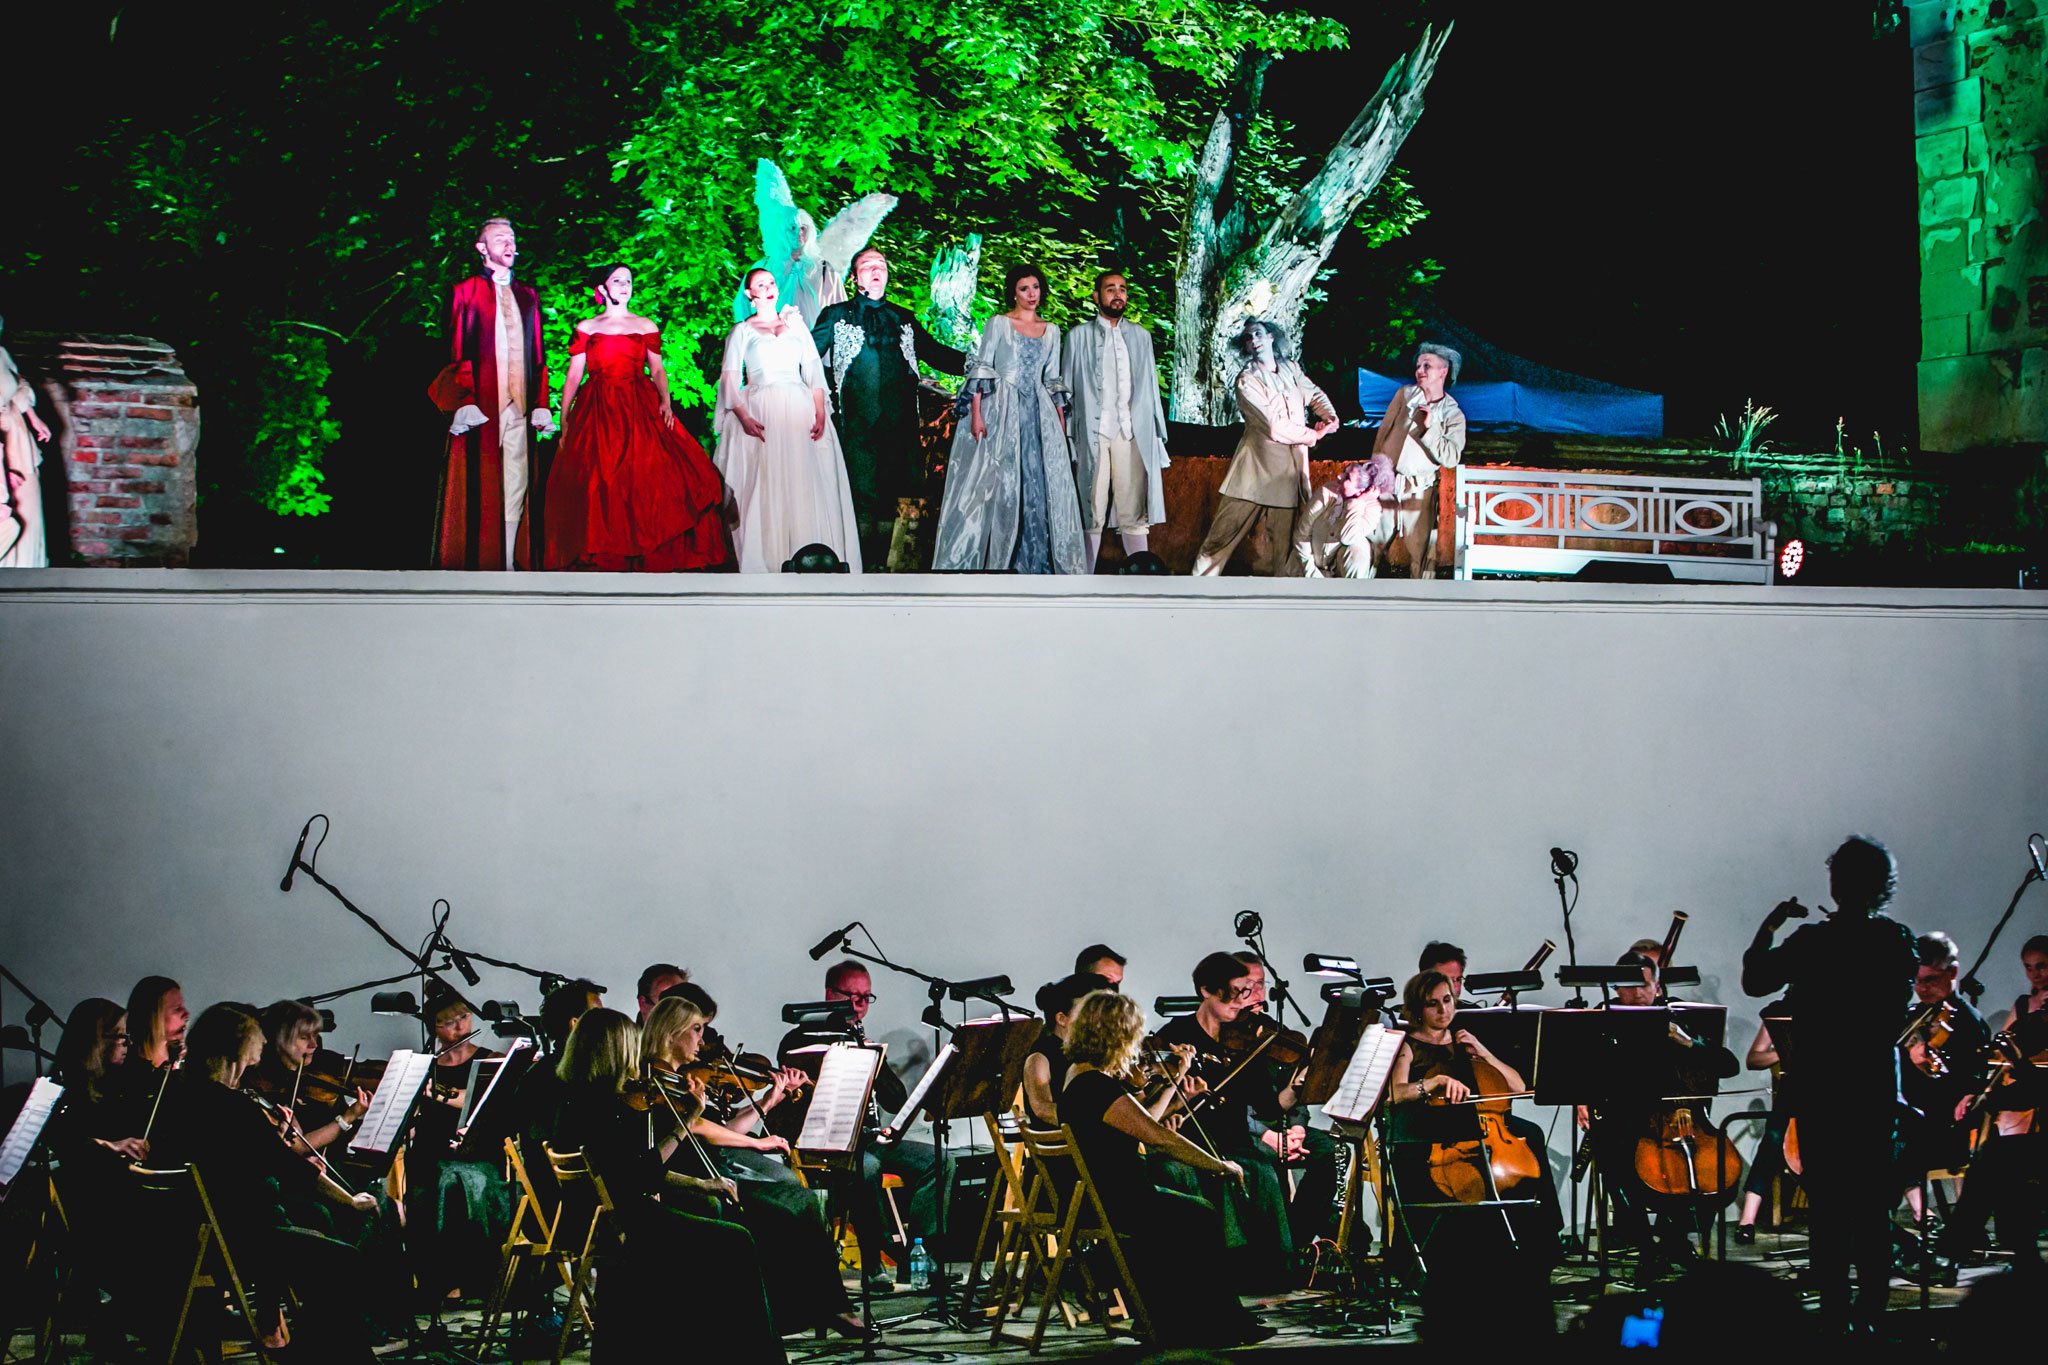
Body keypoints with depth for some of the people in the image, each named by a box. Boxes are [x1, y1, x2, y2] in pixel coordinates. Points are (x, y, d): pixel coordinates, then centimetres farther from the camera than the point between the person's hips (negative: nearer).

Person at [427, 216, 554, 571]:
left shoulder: (528, 296, 19)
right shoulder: (465, 292, 6)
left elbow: (538, 355, 17)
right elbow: (456, 353, 0)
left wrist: (541, 404, 6)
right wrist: (464, 402, -11)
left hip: (520, 408, 4)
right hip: (480, 407, -4)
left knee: (516, 487, -1)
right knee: (479, 491, -6)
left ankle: (508, 565, 0)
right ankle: (476, 567, -7)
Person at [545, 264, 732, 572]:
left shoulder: (646, 327, 13)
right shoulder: (586, 328, 10)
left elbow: (657, 370, 9)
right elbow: (574, 376, 7)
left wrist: (665, 401, -9)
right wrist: (564, 419, -1)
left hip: (641, 409, 1)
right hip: (598, 413, 0)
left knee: (650, 477, -12)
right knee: (600, 484, -7)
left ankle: (652, 555, -9)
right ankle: (607, 558, -3)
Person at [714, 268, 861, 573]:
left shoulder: (795, 323, 16)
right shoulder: (742, 331, 9)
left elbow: (813, 368, 9)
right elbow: (729, 379, 1)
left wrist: (820, 411, -4)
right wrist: (743, 417, -14)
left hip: (800, 410, 2)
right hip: (761, 412, -2)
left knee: (804, 485, -1)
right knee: (765, 486, -5)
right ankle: (767, 560, -3)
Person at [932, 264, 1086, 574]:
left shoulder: (1051, 331, 14)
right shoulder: (998, 324, 1)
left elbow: (1052, 379, 16)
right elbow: (980, 370, -4)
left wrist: (1061, 418, 8)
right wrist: (976, 413, -14)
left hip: (1038, 414, 4)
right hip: (1000, 410, -4)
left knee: (1039, 484, -1)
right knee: (994, 483, -6)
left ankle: (1035, 562, 3)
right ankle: (978, 559, -3)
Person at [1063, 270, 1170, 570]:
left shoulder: (1140, 336, 18)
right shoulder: (1079, 337, 11)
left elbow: (1150, 387, 16)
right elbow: (1067, 388, 6)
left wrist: (1158, 433, 7)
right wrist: (1068, 438, -3)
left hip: (1132, 433, 2)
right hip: (1093, 434, -2)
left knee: (1135, 513, -1)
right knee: (1091, 513, -3)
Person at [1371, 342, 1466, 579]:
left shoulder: (1453, 415, -2)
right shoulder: (1404, 395, 3)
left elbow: (1451, 458, -13)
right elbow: (1383, 435, 8)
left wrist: (1431, 428, -20)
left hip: (1419, 491, -2)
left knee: (1421, 549, -3)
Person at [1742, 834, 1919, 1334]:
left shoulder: (1811, 942, -14)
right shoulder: (1898, 941, -3)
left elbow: (1754, 981, -5)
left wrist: (1770, 925, 5)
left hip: (1822, 1090, -3)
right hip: (1878, 1088, 3)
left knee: (1827, 1204, 2)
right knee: (1874, 1206, 10)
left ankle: (1835, 1313, -1)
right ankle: (1869, 1311, 10)